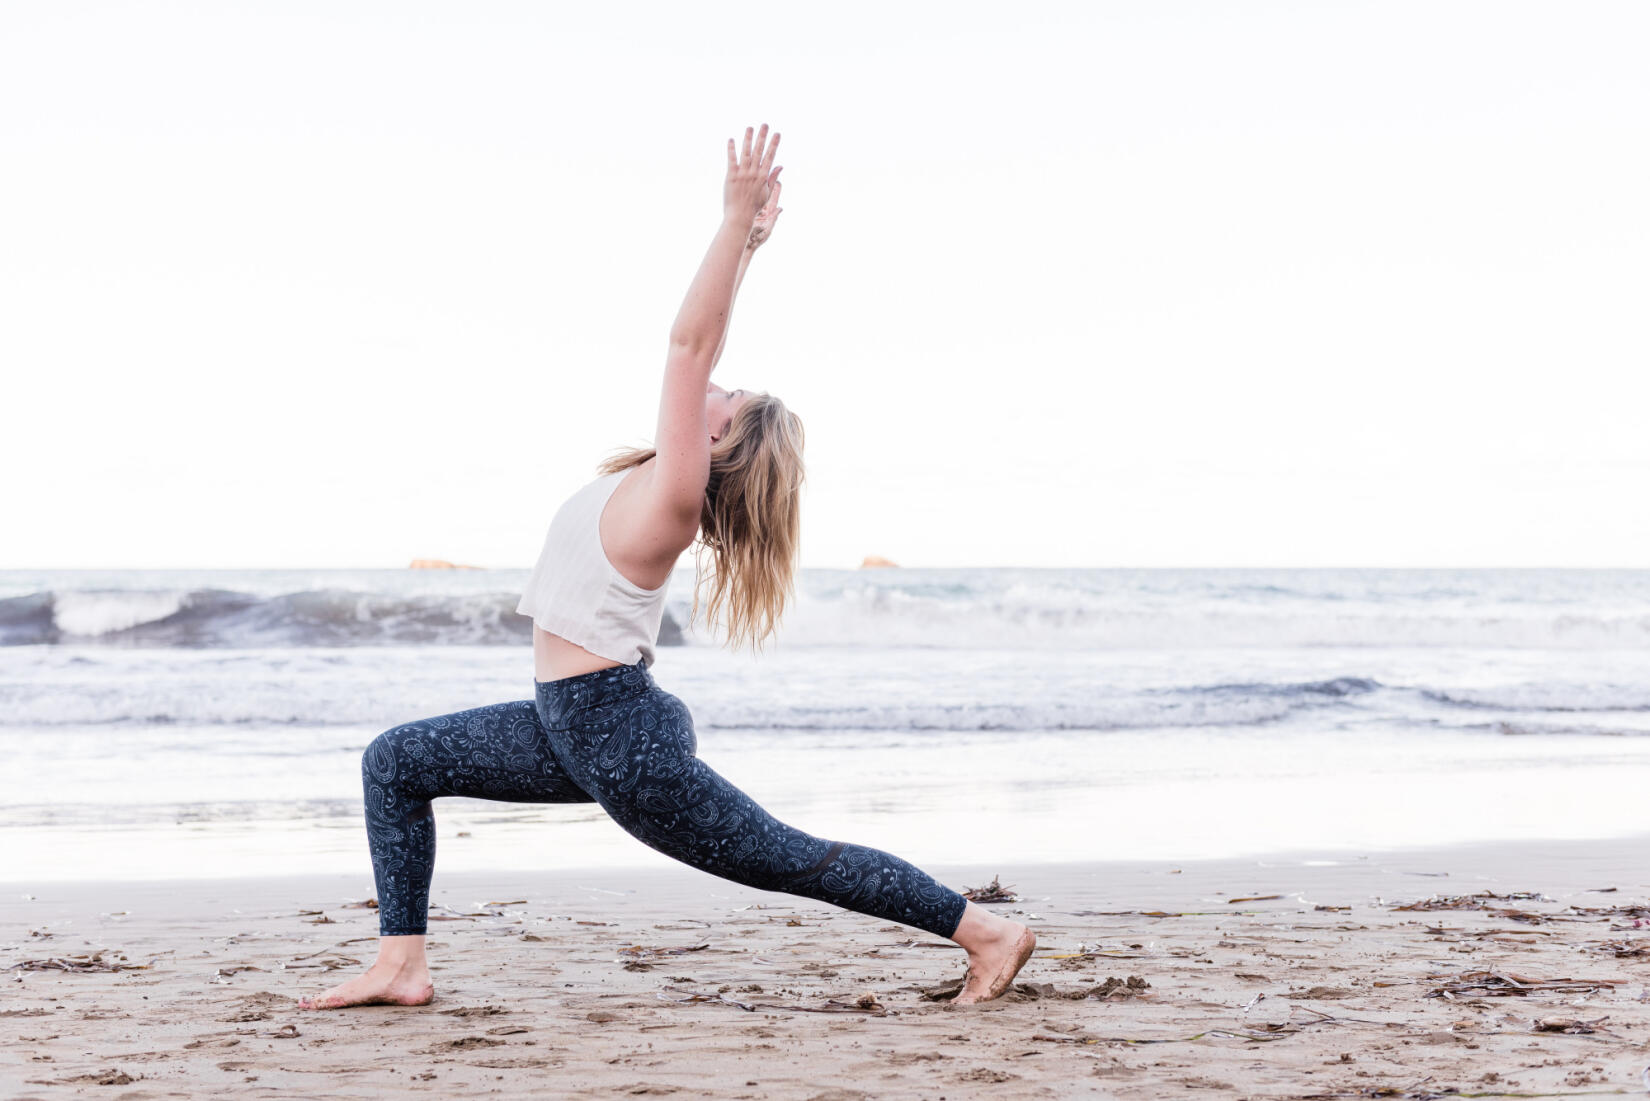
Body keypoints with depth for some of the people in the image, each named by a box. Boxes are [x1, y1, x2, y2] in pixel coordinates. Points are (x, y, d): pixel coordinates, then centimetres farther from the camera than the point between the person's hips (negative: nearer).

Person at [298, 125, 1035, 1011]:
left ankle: (987, 931, 12)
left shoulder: (669, 498, -17)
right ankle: (400, 965, 10)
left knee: (790, 860, 0)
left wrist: (739, 224, -26)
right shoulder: (658, 482, 5)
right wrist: (747, 239, 17)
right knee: (395, 763, 10)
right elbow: (698, 347, 12)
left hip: (622, 742, -10)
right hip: (579, 726, 10)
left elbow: (690, 343, -25)